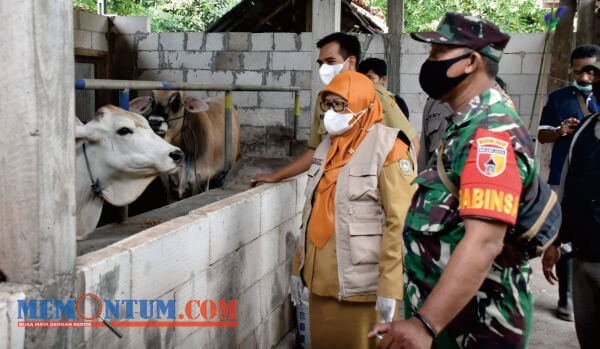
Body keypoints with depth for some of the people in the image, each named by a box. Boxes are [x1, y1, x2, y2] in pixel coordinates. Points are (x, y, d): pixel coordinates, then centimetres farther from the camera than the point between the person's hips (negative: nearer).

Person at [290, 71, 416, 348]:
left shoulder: (389, 150, -9)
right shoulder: (327, 146, 14)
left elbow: (399, 223, -14)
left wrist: (389, 288, -17)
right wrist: (299, 266, 17)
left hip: (362, 286, -7)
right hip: (320, 281, 7)